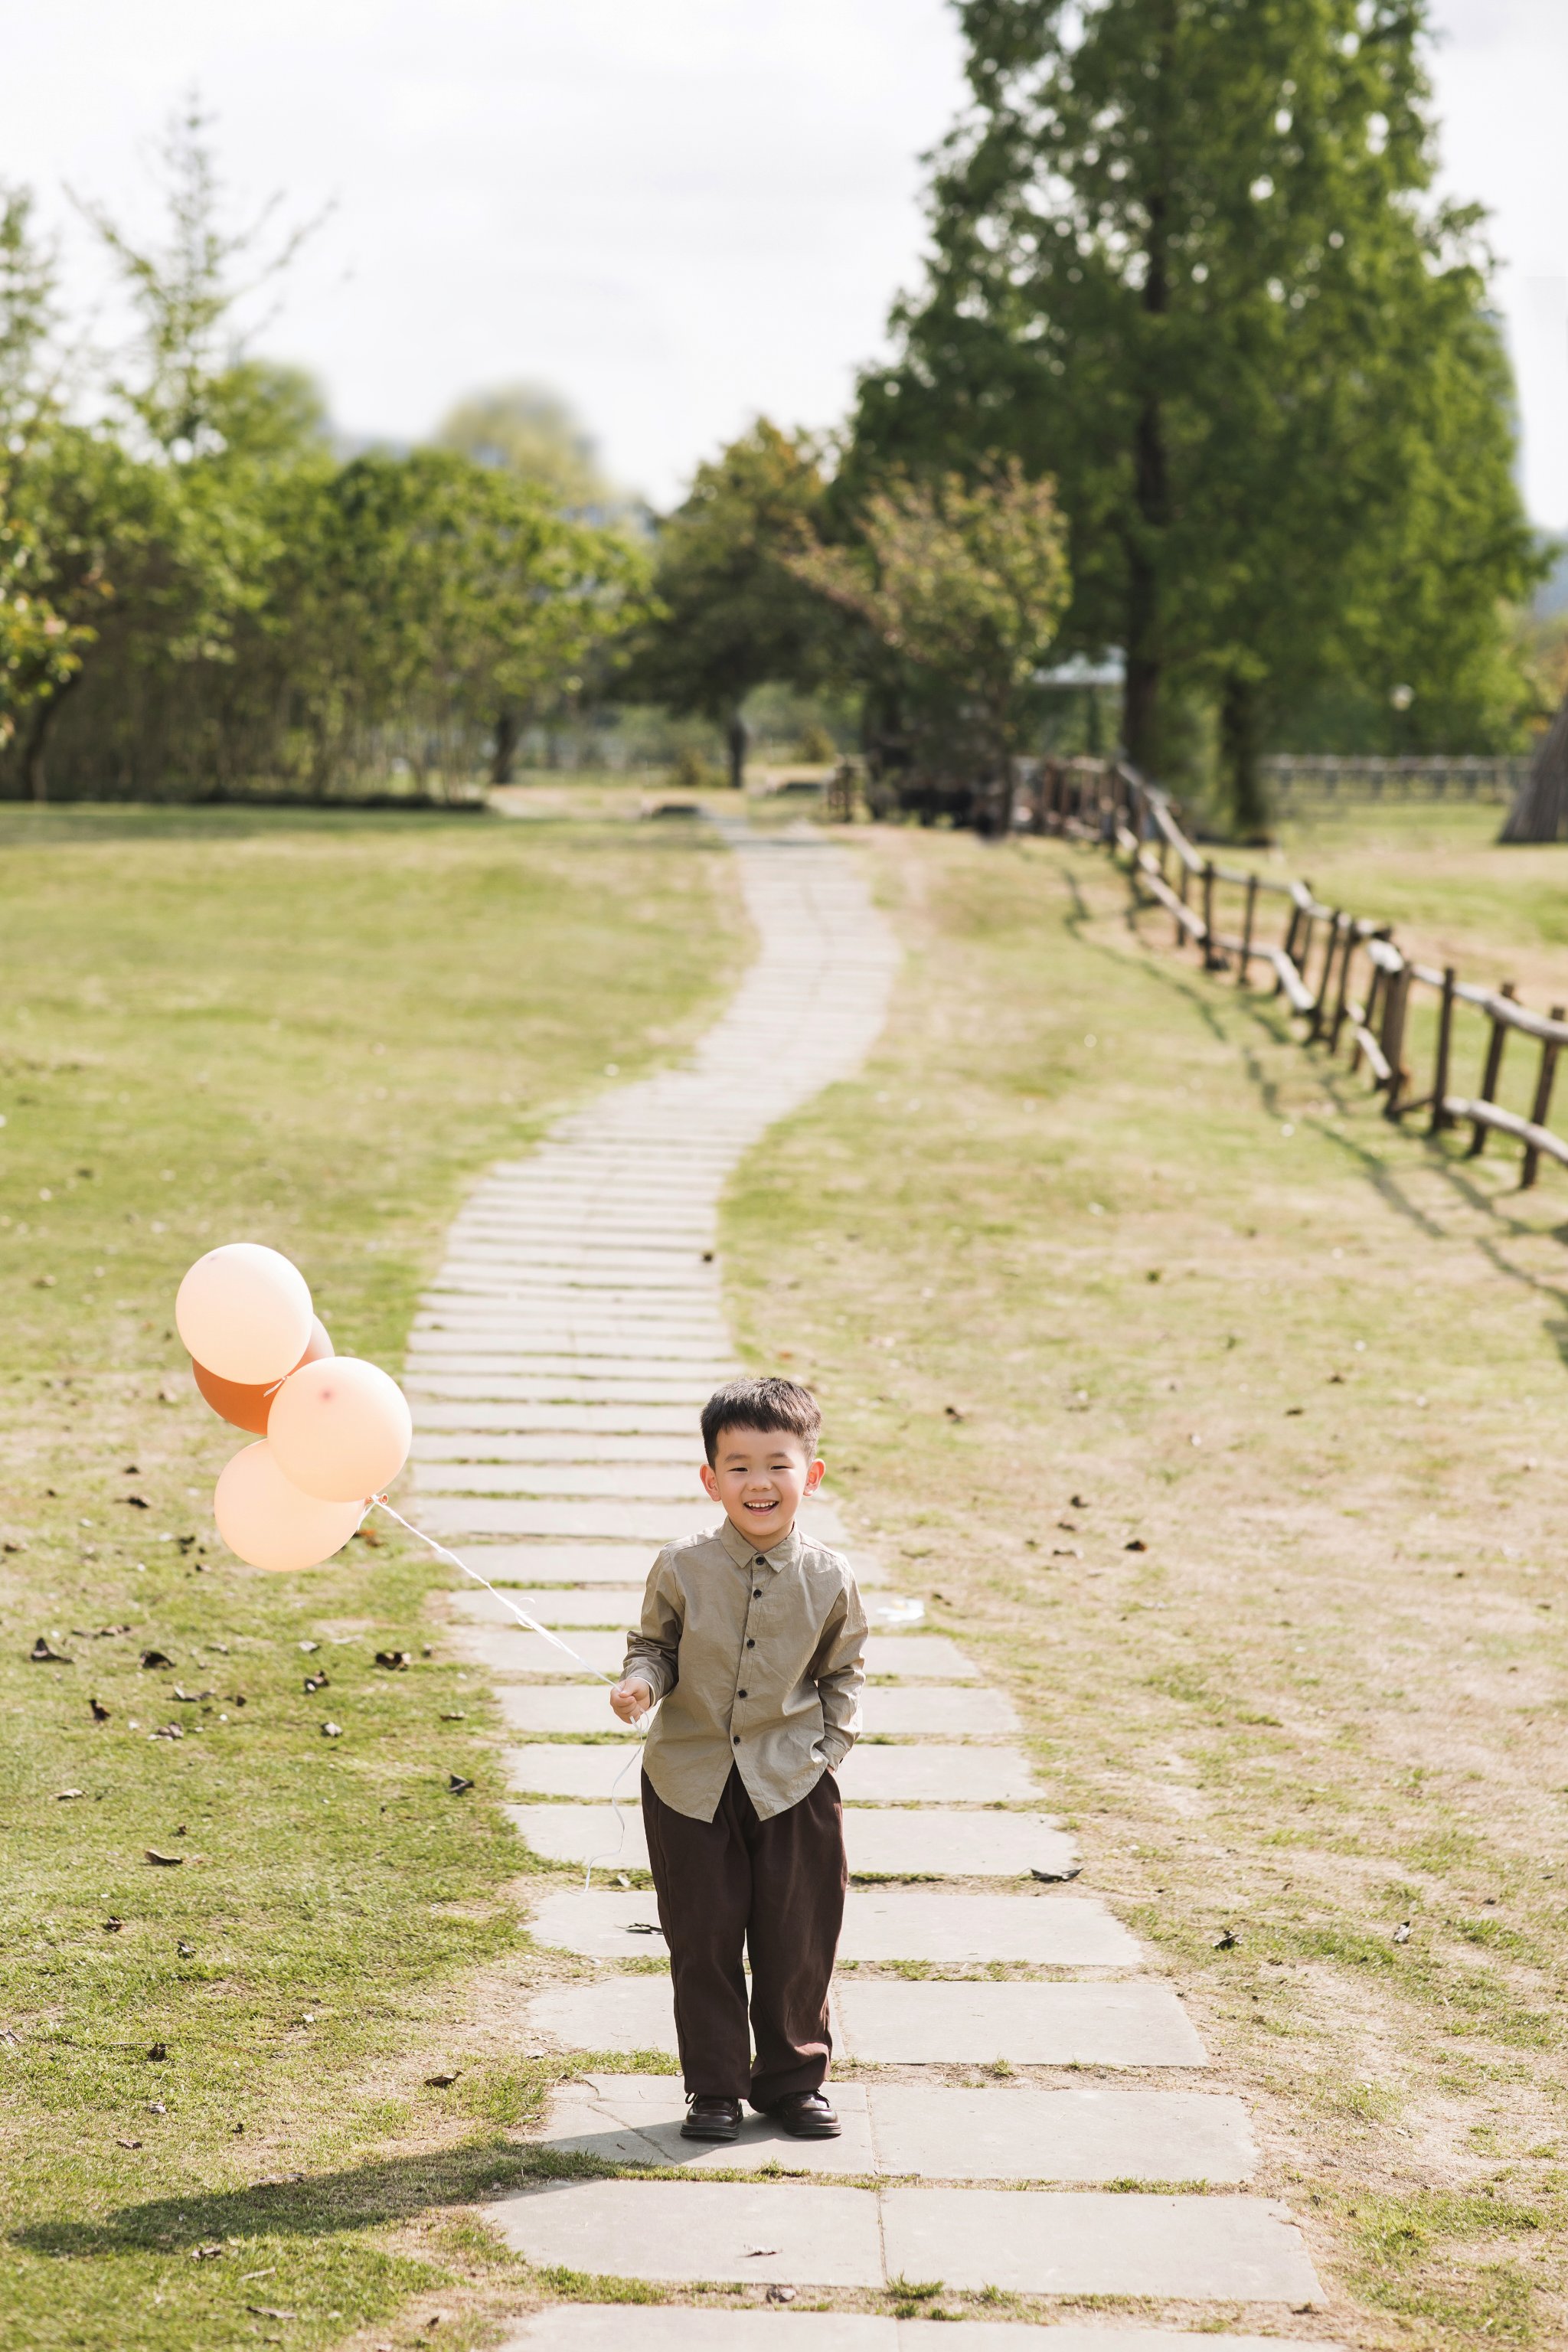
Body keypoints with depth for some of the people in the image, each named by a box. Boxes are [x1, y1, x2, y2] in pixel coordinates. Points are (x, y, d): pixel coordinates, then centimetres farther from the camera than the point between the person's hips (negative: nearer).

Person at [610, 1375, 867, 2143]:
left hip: (793, 1783, 1)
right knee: (703, 1941, 7)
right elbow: (654, 1644, 4)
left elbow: (844, 1670, 9)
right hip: (691, 1780, -1)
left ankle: (793, 2080, 25)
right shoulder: (681, 1569, -9)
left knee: (797, 1941, 8)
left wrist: (834, 1744, 0)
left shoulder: (829, 1579, -6)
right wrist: (640, 1682, -17)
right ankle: (714, 2087, 20)